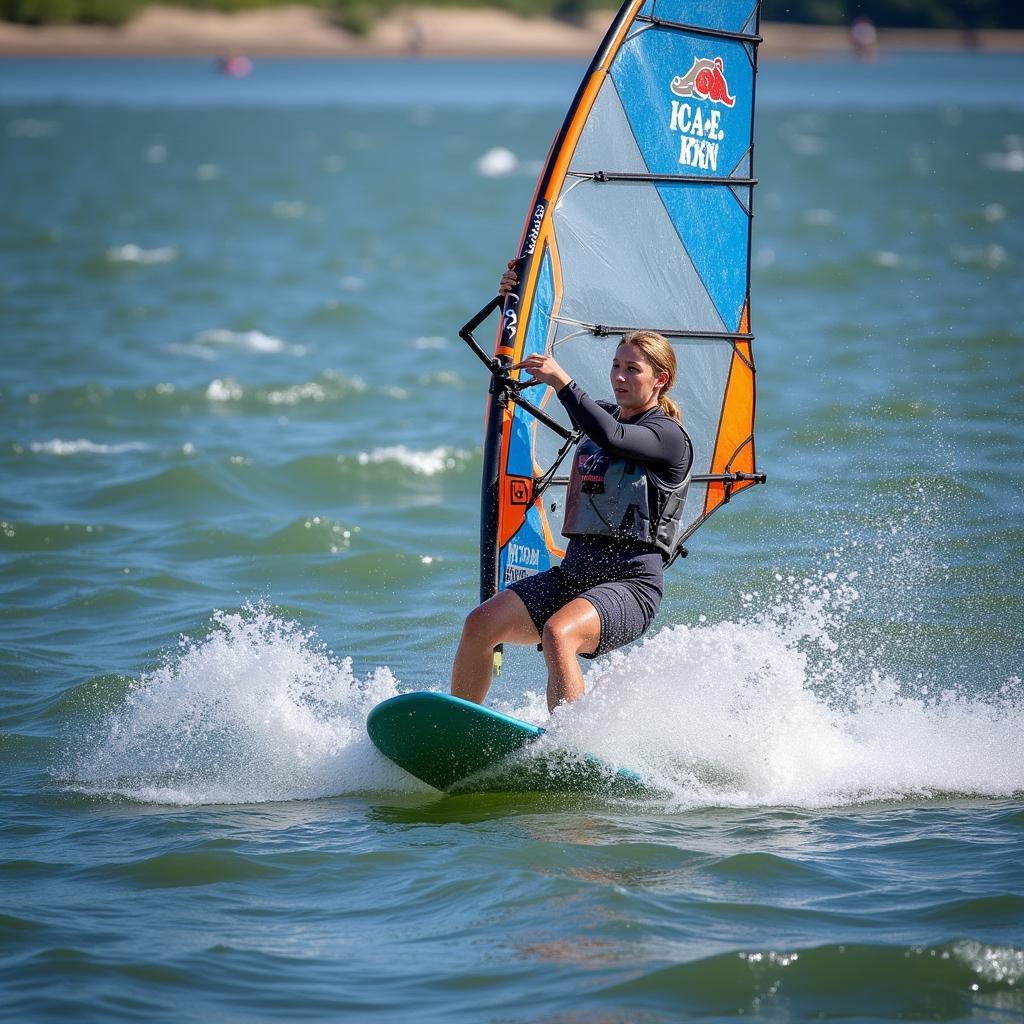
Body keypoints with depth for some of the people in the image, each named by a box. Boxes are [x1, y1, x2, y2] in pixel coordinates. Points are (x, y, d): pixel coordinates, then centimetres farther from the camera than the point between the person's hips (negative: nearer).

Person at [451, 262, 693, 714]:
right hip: (573, 573, 8)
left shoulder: (669, 438, -6)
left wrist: (564, 382, -28)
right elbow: (537, 366, 27)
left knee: (558, 633, -35)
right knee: (479, 624, -11)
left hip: (630, 583, -8)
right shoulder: (601, 416, 18)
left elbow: (611, 438, -26)